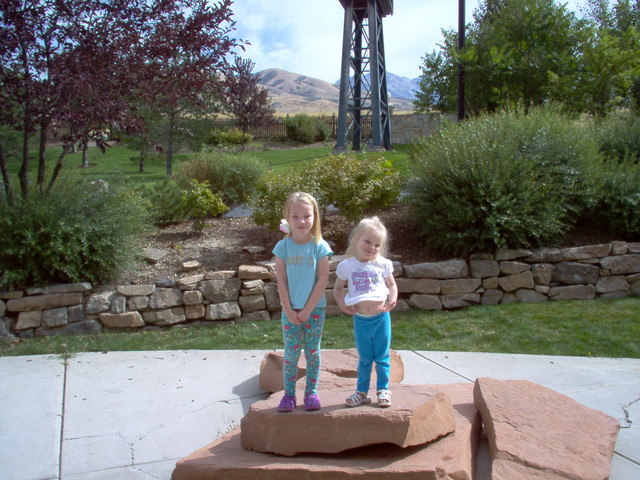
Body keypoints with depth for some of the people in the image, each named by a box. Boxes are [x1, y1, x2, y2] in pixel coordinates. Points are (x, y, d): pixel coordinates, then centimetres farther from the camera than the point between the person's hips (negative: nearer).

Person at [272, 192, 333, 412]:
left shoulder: (320, 246, -7)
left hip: (315, 309, -1)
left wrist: (307, 310, -11)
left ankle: (312, 391, 21)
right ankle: (289, 393, 17)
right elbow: (281, 281, -3)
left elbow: (323, 280, -9)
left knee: (312, 352, 8)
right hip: (290, 310, 1)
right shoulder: (283, 246, -4)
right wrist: (289, 311, -8)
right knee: (291, 353, 5)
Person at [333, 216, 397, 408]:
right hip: (360, 319, 0)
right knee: (364, 358, 14)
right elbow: (338, 288, 8)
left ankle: (383, 390, 26)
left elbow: (392, 285, 9)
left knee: (382, 356, 10)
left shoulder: (383, 264, -3)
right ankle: (362, 391, 27)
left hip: (381, 317, 0)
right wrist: (341, 303, -10)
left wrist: (392, 299, -11)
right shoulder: (346, 266, -3)